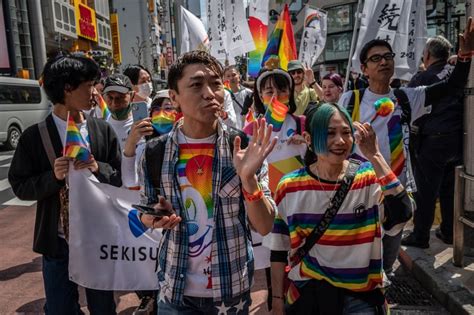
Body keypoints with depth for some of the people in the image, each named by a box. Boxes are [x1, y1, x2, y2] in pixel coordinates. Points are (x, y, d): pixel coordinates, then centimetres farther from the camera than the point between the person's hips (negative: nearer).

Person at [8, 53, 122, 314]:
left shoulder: (103, 131, -1)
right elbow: (20, 187, -3)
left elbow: (122, 178, 1)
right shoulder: (34, 136, -7)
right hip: (57, 241, -1)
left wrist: (98, 169, -18)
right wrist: (54, 176, -20)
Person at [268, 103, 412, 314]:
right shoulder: (289, 188, -9)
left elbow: (401, 216, -28)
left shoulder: (369, 178, -9)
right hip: (306, 294, 1)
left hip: (360, 296, 0)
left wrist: (374, 156, -26)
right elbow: (279, 251, -1)